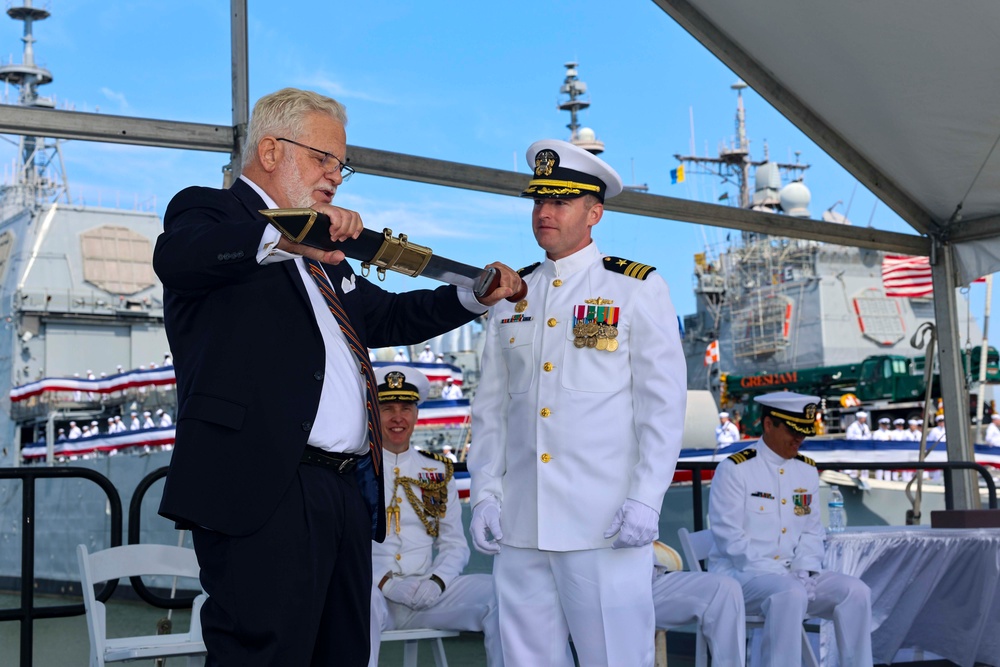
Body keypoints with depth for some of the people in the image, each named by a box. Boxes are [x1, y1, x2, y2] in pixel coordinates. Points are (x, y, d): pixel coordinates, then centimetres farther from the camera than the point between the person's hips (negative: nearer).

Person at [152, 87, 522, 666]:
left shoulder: (323, 253, 29)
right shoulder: (212, 211, 4)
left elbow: (389, 315, 36)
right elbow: (176, 258, -20)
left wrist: (476, 297, 22)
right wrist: (285, 236, -35)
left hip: (349, 489, 9)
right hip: (264, 490, -8)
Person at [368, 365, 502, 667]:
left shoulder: (439, 472, 15)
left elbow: (455, 544, 12)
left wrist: (436, 580, -9)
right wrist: (386, 583, -17)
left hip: (426, 592, 4)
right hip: (370, 589, -3)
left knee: (501, 594, -21)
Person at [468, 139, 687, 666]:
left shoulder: (638, 290, 1)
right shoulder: (511, 296, 14)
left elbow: (664, 404, -3)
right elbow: (489, 406, 15)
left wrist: (646, 500, -11)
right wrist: (484, 494, 6)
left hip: (606, 524, -4)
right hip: (517, 524, 4)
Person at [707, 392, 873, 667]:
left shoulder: (807, 471, 12)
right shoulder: (734, 470, -9)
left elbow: (812, 531, 12)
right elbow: (731, 537, -15)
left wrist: (804, 570, -8)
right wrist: (777, 573, -22)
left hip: (792, 574, 7)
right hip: (739, 574, -6)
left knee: (855, 591, -13)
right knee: (790, 594, -35)